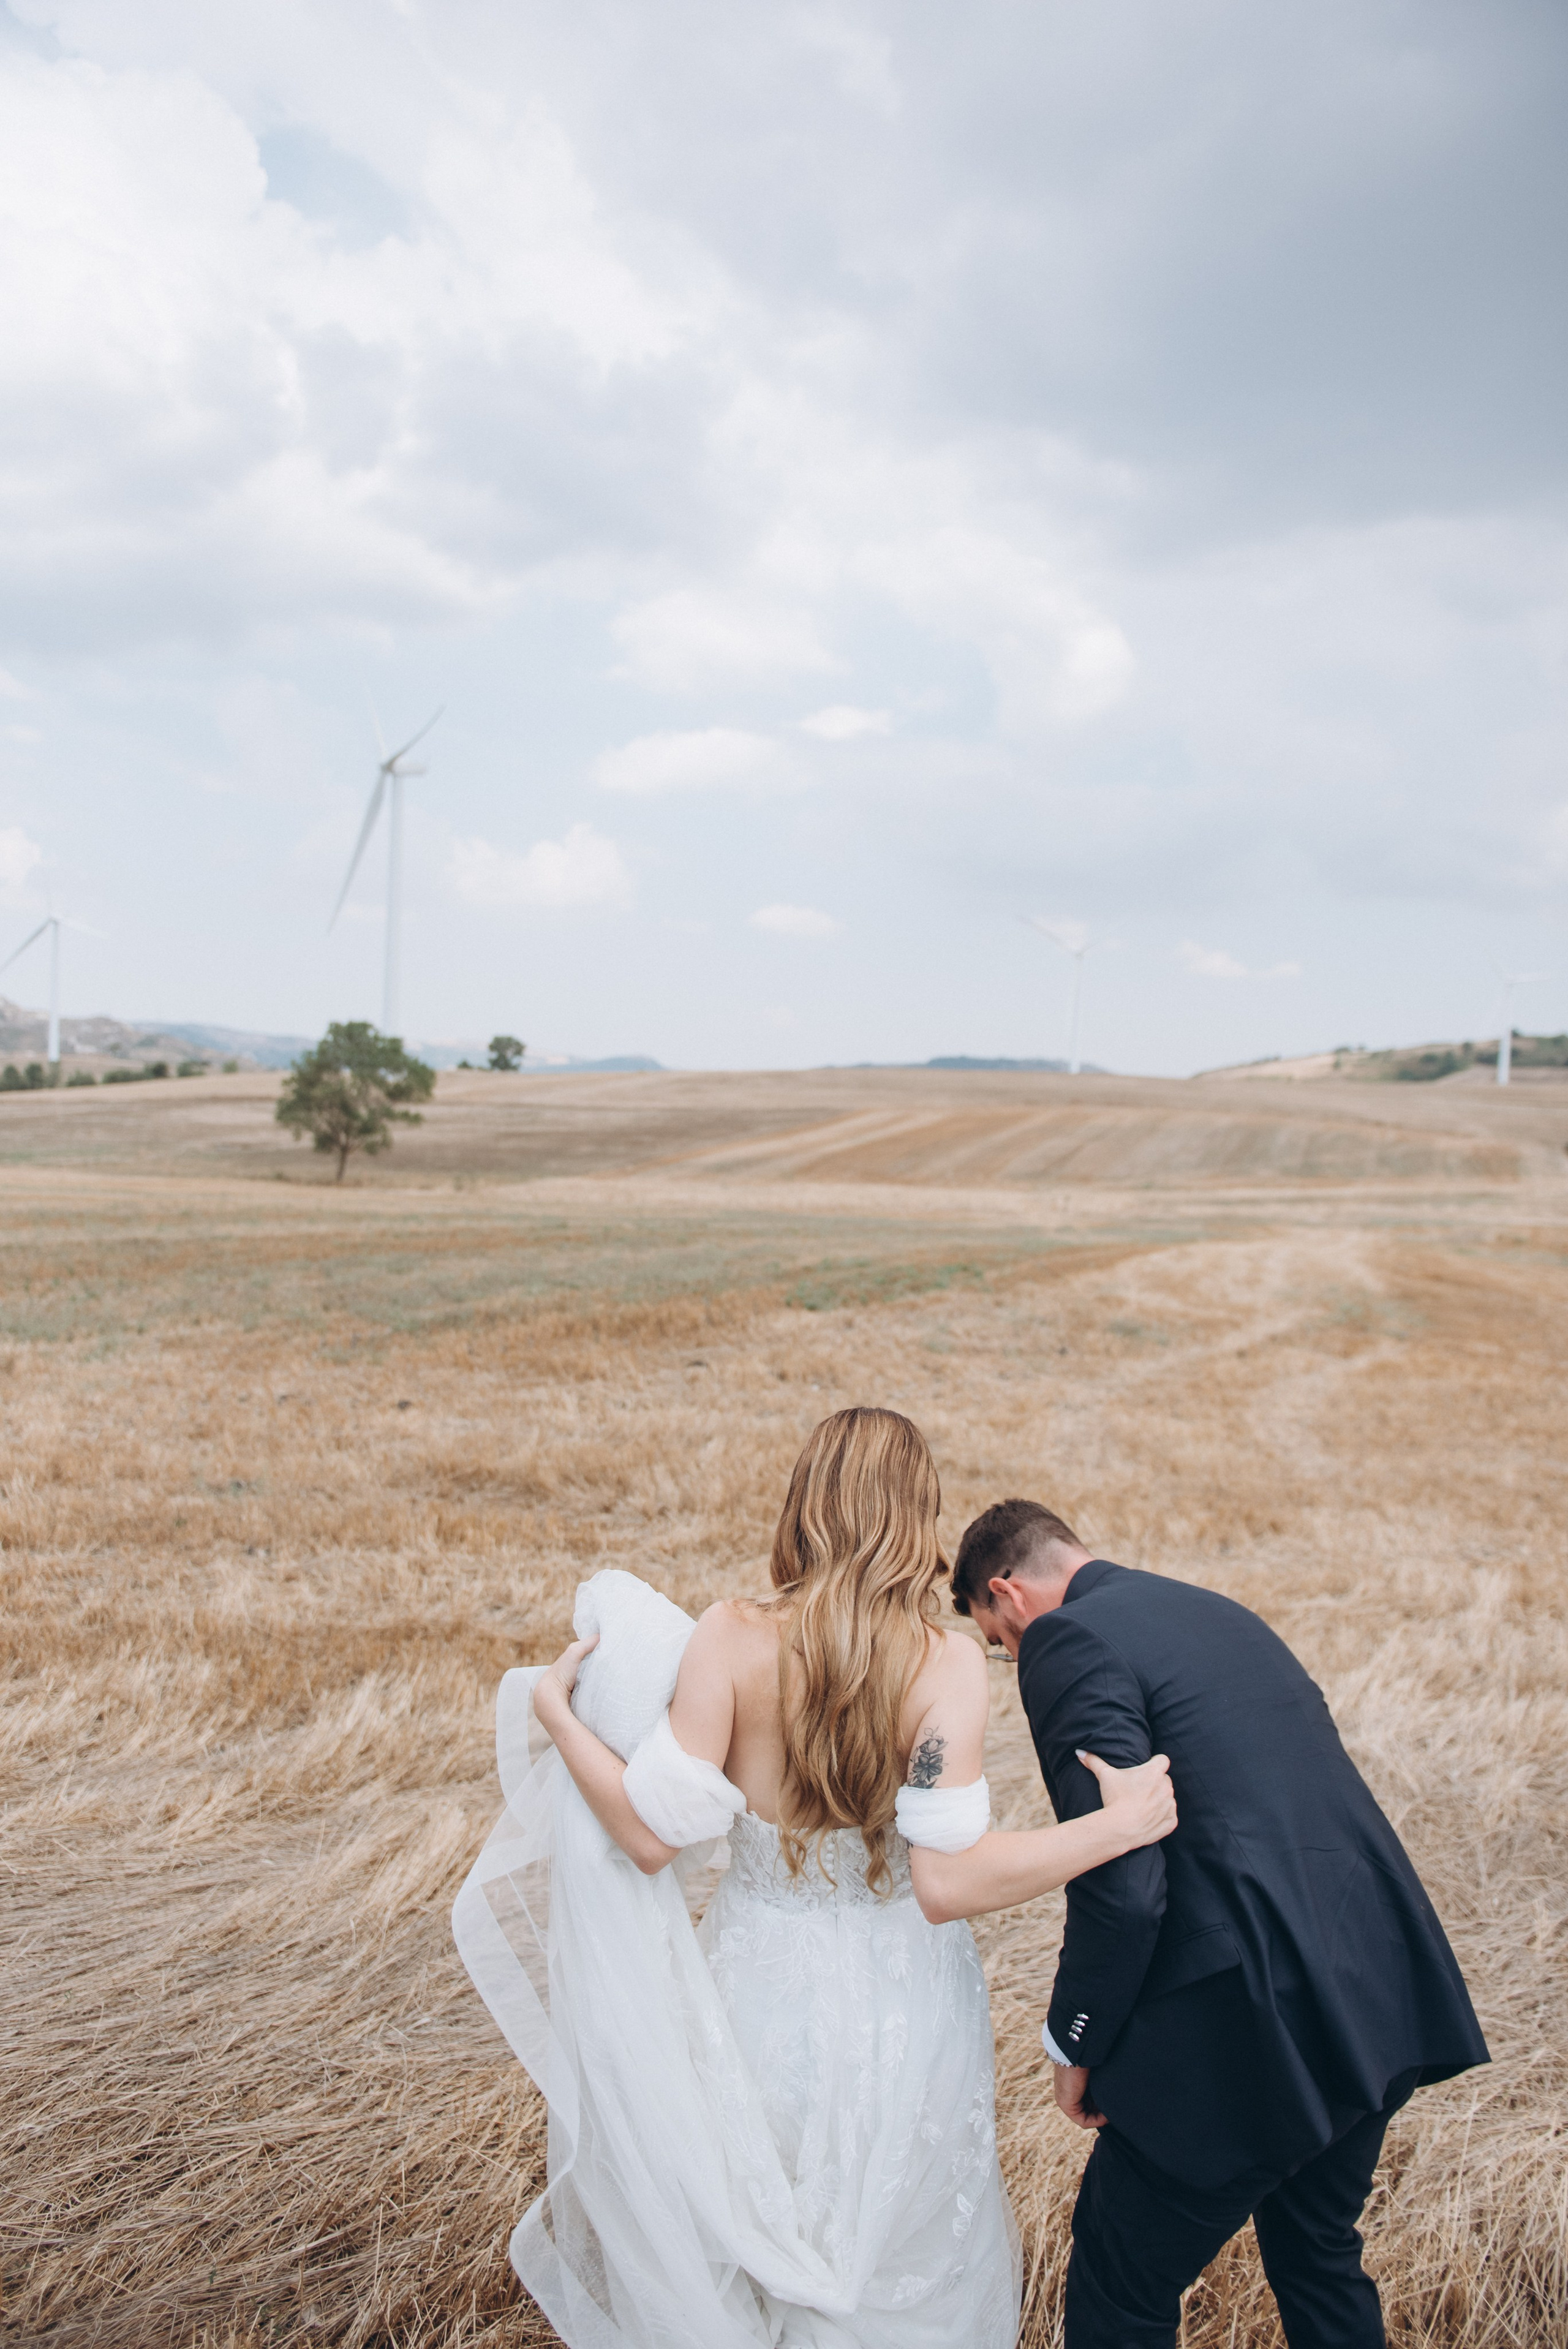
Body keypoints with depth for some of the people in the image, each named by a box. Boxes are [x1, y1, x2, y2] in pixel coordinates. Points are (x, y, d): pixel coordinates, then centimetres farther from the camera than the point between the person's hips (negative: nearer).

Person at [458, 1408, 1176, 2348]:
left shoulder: (733, 1637, -17)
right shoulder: (947, 1662, -19)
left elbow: (653, 1835, -16)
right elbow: (948, 1883, -24)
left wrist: (558, 1711, -3)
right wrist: (1117, 1826, -16)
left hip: (763, 1998, 1)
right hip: (900, 2019, 0)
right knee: (902, 2274, 27)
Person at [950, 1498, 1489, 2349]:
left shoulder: (1069, 1641, -11)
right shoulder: (1217, 1611, 16)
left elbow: (1123, 1887, -19)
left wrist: (1074, 2043, -3)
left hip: (1258, 2020, -9)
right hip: (1382, 1998, 9)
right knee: (1319, 2257, 29)